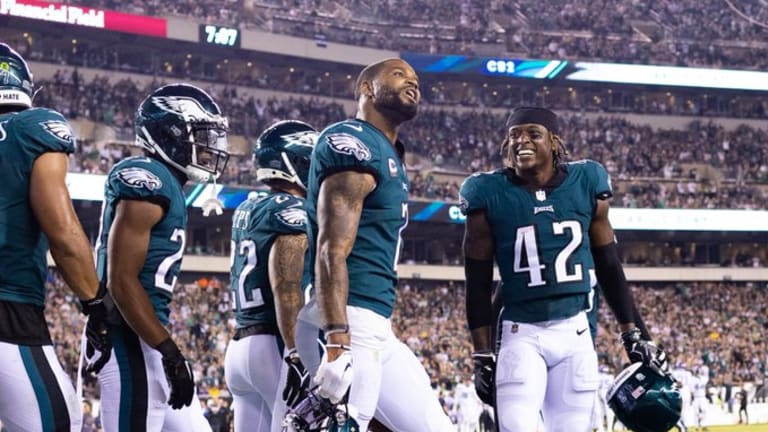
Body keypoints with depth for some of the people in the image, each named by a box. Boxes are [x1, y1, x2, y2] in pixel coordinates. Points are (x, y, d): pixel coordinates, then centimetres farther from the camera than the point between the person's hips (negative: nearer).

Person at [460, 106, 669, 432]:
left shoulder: (586, 184, 2)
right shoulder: (490, 195, -4)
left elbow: (608, 267, 11)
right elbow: (478, 284, 1)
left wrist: (634, 333, 10)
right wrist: (482, 356, -2)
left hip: (575, 333, 3)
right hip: (521, 335, -2)